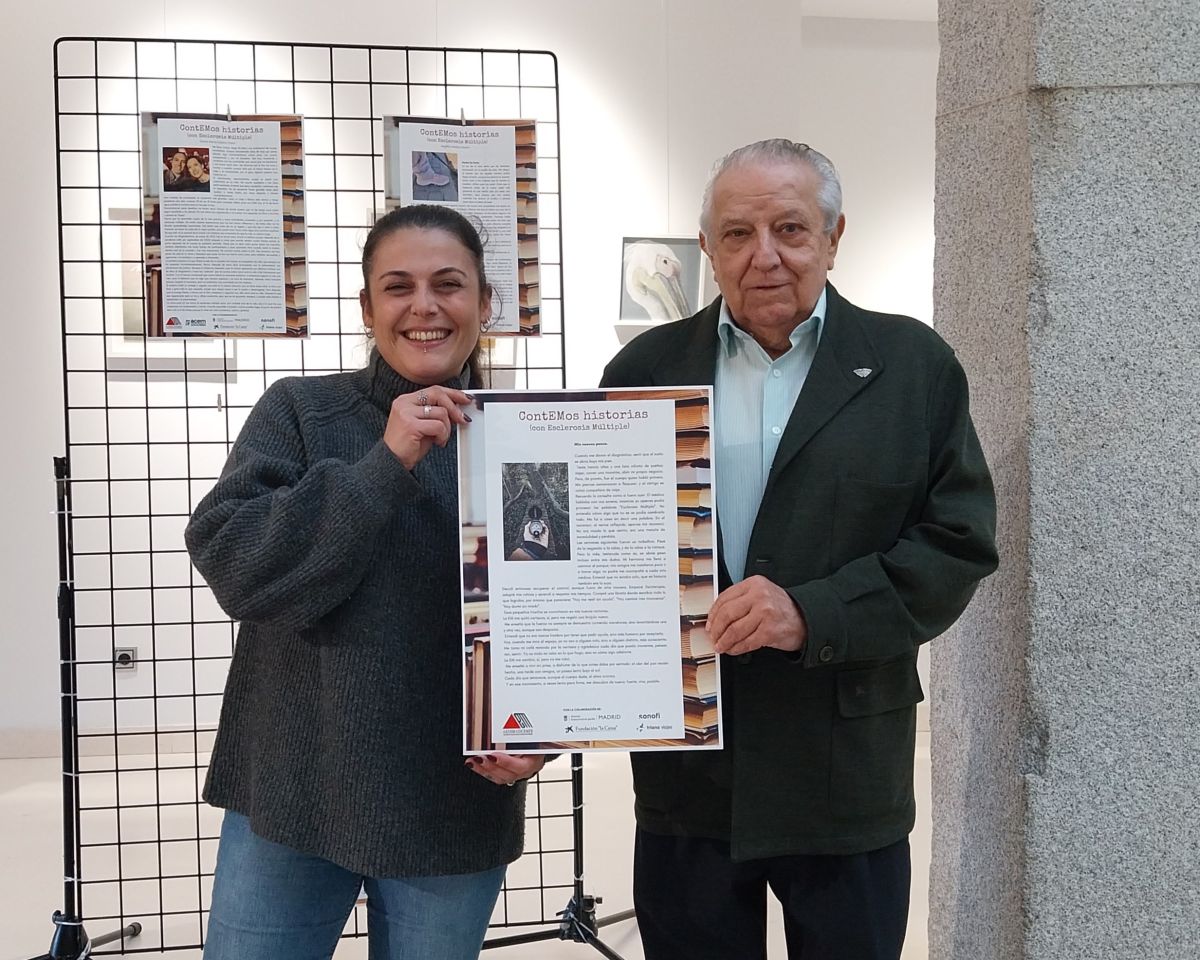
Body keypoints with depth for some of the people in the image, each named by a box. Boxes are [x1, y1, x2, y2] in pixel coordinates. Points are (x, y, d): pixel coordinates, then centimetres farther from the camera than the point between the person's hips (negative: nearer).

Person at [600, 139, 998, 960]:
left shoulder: (913, 366, 0)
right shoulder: (644, 369, 4)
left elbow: (959, 543, -6)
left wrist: (812, 613, -18)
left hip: (848, 775, -1)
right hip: (684, 769, 2)